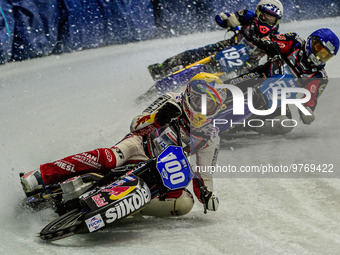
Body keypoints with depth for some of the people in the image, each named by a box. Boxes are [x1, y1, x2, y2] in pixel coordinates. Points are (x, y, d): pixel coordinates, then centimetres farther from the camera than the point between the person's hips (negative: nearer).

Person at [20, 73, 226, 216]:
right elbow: (136, 125, -10)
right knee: (108, 159, -37)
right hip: (139, 147, -4)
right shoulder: (173, 103, -7)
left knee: (185, 202, -25)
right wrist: (158, 117, -31)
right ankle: (40, 177, -38)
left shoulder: (210, 139, 1)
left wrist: (207, 195, -15)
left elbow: (204, 175, 7)